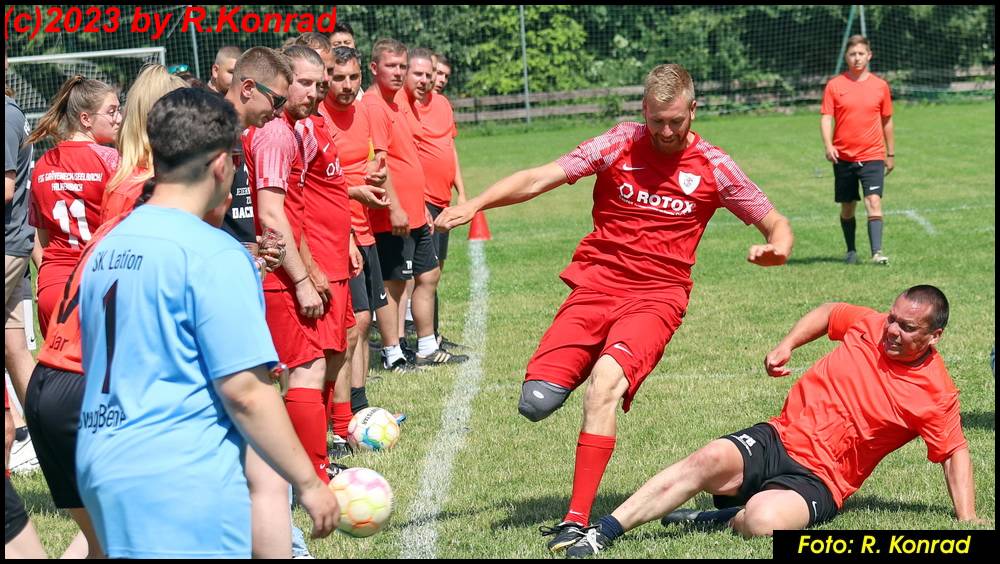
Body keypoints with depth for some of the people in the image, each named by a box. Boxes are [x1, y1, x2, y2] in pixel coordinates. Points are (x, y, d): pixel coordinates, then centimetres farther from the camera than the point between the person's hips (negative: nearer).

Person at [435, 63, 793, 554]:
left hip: (656, 296, -2)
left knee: (604, 383, -30)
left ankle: (578, 521, -26)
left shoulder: (713, 167, 3)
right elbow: (538, 179, -5)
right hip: (595, 284, 2)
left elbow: (775, 223, 12)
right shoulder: (620, 144, 1)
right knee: (535, 403, -12)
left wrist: (778, 247, -12)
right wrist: (475, 204, -19)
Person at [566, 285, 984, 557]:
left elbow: (955, 453, 4)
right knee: (711, 459, -29)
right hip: (778, 440, 3)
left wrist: (967, 519, -6)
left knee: (762, 520, -38)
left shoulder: (936, 395, -4)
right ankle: (602, 533, -30)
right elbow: (828, 313, 24)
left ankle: (717, 520, -5)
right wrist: (786, 346, 10)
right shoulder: (869, 325, 5)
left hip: (819, 481, -3)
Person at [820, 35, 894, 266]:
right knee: (847, 207, 10)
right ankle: (851, 251, 27)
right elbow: (826, 118, -3)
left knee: (874, 201, -16)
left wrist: (891, 154, 17)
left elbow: (887, 121, 13)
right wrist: (828, 146, -19)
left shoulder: (880, 86, 5)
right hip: (843, 157, 1)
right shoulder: (834, 85, 1)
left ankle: (877, 252, -22)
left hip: (872, 156, -1)